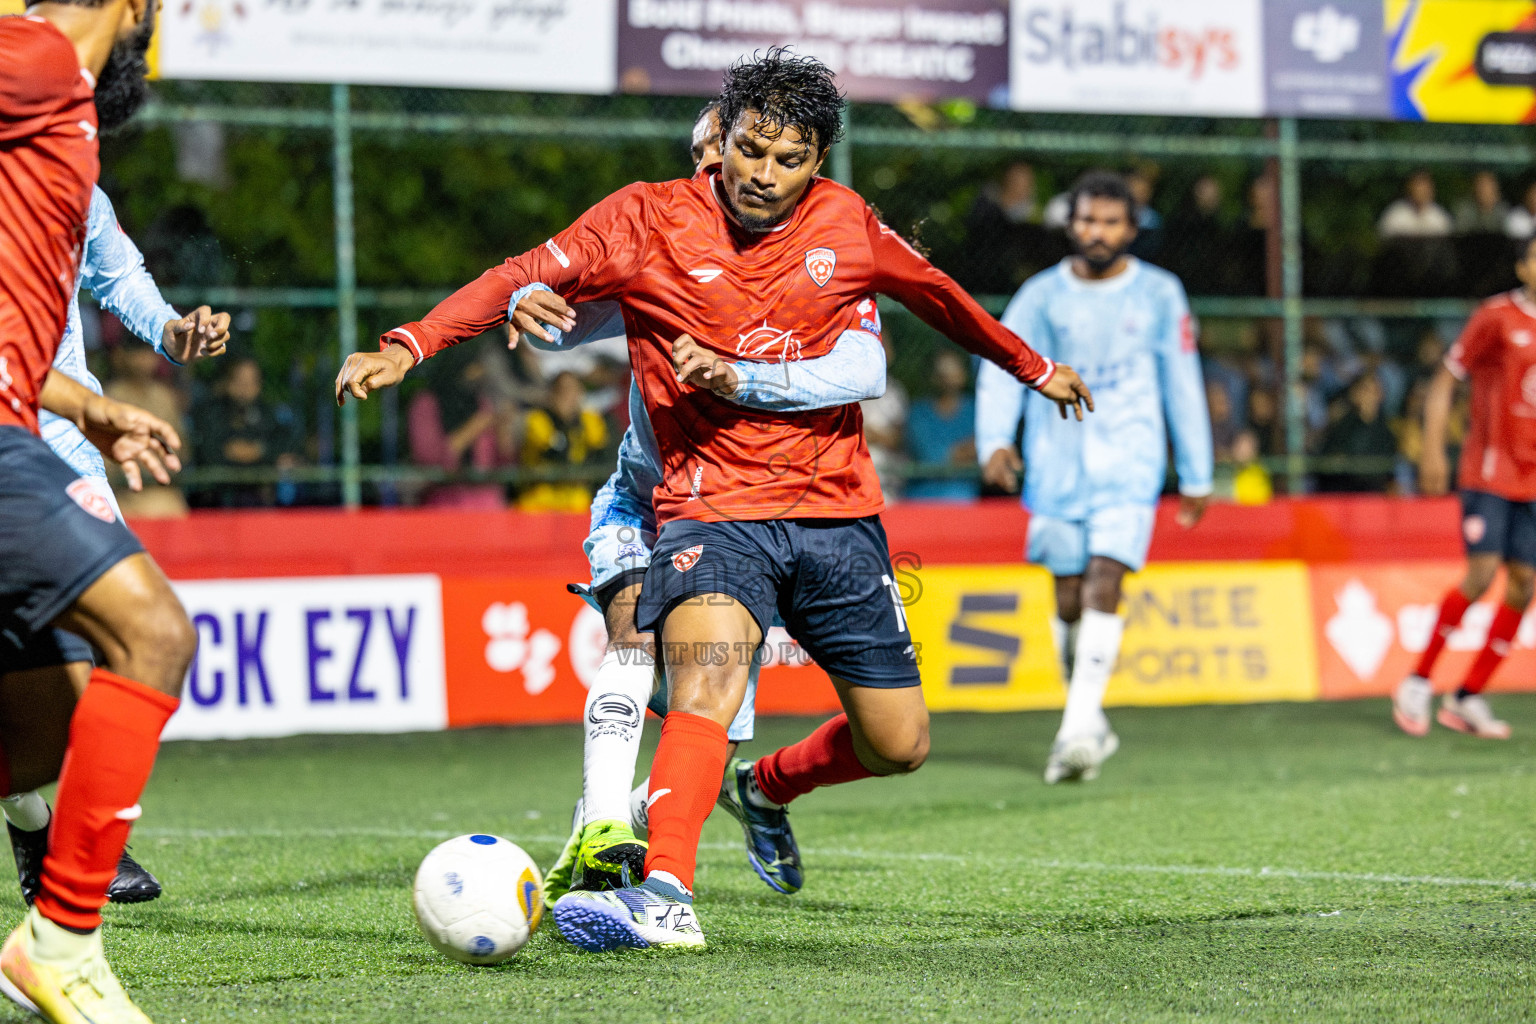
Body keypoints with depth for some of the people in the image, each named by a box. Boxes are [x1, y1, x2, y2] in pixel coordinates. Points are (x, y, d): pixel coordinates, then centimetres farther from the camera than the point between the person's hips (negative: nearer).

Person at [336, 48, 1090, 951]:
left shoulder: (846, 225, 2)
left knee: (899, 747, 5)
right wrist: (407, 348, -27)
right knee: (708, 669, -33)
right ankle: (667, 898, -44)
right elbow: (528, 278, -13)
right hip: (714, 510, -4)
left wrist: (1031, 366, 34)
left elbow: (932, 291, 21)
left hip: (837, 514, 4)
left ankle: (771, 786, 37)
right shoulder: (650, 219, -6)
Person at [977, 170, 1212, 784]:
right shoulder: (1042, 296, 4)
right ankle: (1088, 722, 21)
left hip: (1130, 464, -2)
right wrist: (994, 441, -21)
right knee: (1069, 595, 4)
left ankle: (1079, 727, -21)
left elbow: (1182, 385, 9)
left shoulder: (1159, 294, 4)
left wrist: (1195, 476, 11)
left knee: (1104, 583, -17)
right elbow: (1001, 370, -3)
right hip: (1057, 465, 2)